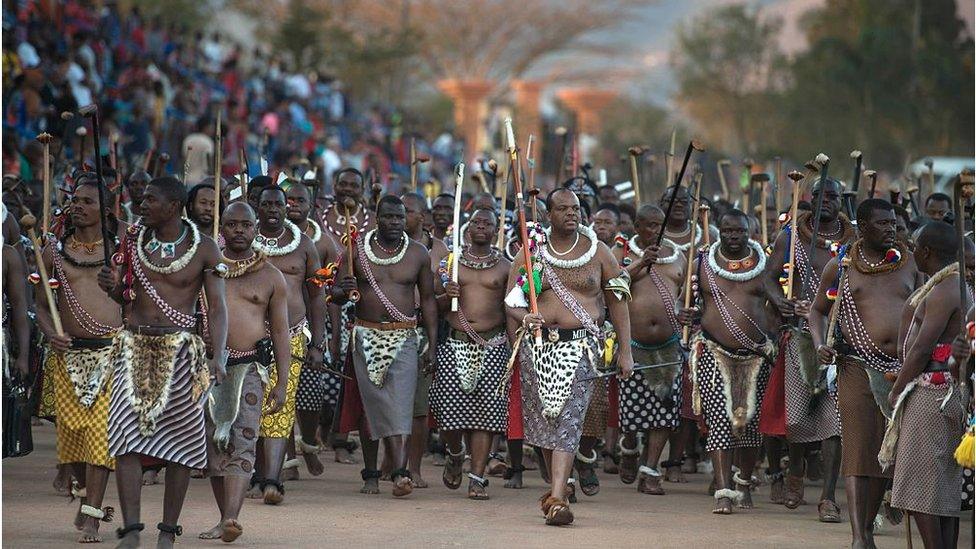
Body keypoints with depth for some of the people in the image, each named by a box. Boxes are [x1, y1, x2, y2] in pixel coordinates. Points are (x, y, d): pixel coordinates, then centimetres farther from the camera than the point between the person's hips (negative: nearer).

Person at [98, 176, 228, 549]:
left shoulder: (203, 249, -1)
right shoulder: (133, 240, 8)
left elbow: (216, 306, -3)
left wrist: (218, 355, -17)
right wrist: (112, 286, -5)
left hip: (179, 350, -2)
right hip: (134, 346, 2)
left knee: (179, 440, 1)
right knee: (126, 436, -10)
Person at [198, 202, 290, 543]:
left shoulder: (270, 277, 9)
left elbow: (280, 332, 9)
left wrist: (282, 383, 1)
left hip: (249, 365, -2)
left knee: (242, 442, -16)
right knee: (214, 445, 4)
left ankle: (231, 519, -28)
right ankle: (224, 519, 12)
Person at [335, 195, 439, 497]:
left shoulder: (418, 253, 6)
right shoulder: (357, 248, 3)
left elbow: (427, 299, 11)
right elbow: (337, 293, 9)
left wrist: (433, 344, 5)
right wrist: (343, 290, -16)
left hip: (403, 337, -1)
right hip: (366, 334, 1)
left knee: (400, 402, -14)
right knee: (369, 404, 3)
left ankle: (400, 472, -24)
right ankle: (371, 474, 13)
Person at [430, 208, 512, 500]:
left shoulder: (505, 266, 9)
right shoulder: (450, 261, 11)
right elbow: (435, 306, 14)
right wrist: (447, 296, -7)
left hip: (492, 346, -1)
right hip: (455, 344, 1)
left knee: (484, 411, -6)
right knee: (450, 409, -6)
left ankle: (477, 478, -3)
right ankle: (455, 455, 25)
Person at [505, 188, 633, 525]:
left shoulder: (597, 252, 6)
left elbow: (617, 301, 8)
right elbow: (511, 302, 7)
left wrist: (625, 350, 3)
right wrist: (524, 317, -17)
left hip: (580, 346, -2)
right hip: (538, 343, 2)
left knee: (568, 421, -13)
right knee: (541, 418, 8)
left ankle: (557, 499, -20)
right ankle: (559, 485, 27)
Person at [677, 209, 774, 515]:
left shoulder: (764, 264, 5)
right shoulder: (702, 264, 5)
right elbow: (695, 304, 13)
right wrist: (690, 316, -9)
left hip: (756, 354, 1)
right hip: (714, 352, -1)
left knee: (751, 420, 7)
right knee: (720, 421, -10)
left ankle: (744, 482, 25)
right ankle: (724, 491, -13)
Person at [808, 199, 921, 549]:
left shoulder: (908, 263, 10)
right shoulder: (841, 266, 5)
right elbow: (817, 311, 14)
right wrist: (820, 345, -4)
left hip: (903, 370, 3)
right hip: (859, 369, -3)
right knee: (859, 450, -10)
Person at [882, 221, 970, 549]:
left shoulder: (943, 294, -16)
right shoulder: (961, 287, 15)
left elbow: (922, 349, -17)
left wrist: (897, 390, -7)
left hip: (928, 396, -10)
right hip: (952, 395, 10)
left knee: (921, 486, -8)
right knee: (946, 486, 10)